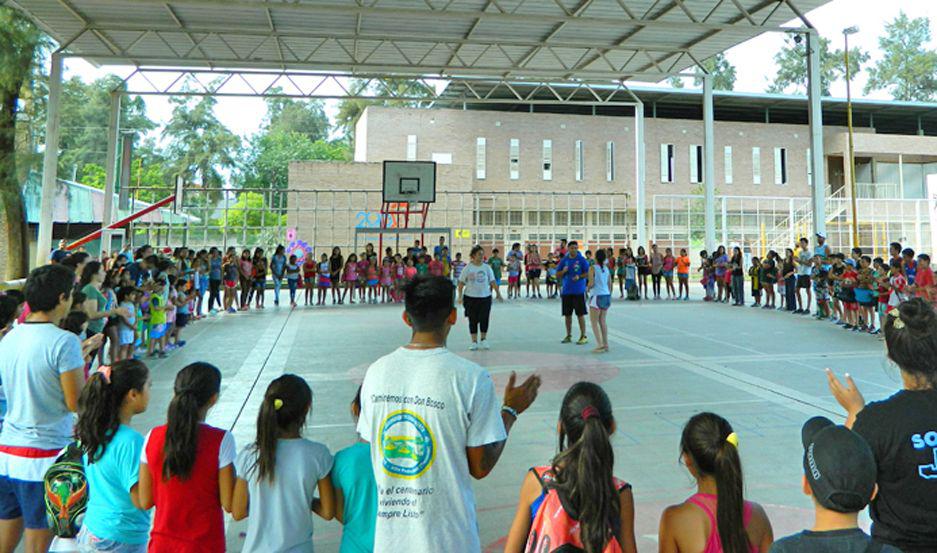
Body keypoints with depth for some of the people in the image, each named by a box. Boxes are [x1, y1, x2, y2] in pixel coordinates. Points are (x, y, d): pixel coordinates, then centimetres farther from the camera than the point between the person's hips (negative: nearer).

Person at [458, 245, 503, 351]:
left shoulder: (487, 268, 4)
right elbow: (461, 283, 0)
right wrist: (460, 296, -6)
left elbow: (492, 282, 6)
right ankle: (474, 341, 16)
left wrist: (498, 293, -2)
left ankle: (484, 340, 17)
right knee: (473, 320, 4)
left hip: (485, 297, 1)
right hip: (470, 297, -1)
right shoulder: (468, 268, -2)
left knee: (484, 319, -3)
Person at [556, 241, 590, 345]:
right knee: (567, 314, 8)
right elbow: (557, 275, 9)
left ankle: (583, 336, 4)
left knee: (580, 314, -3)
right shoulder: (564, 260, 8)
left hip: (579, 291, -4)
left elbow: (588, 273, -3)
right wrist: (563, 271, -11)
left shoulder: (582, 260, -2)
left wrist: (579, 276, -20)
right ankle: (568, 336, 20)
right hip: (566, 291, 4)